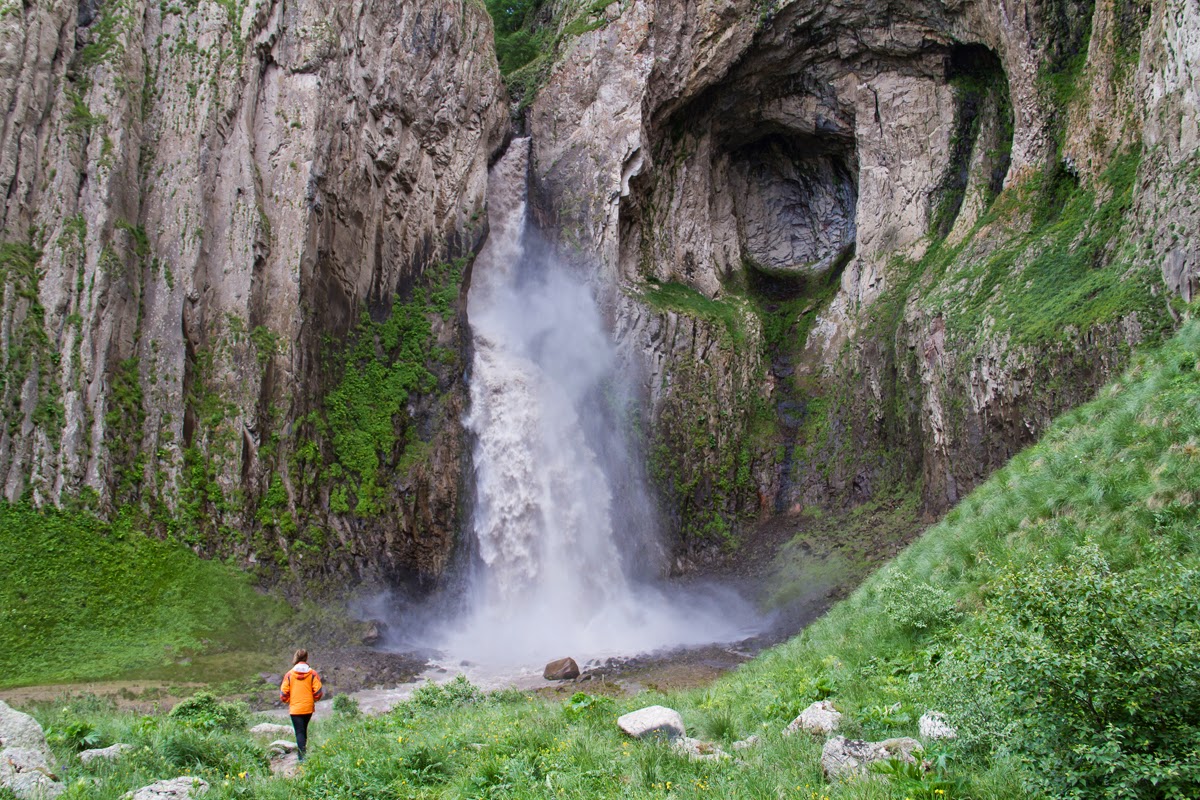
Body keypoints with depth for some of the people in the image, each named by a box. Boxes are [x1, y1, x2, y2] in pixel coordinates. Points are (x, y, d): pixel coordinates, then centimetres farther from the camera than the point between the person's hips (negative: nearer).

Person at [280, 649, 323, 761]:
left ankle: (302, 756, -11)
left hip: (295, 708, -2)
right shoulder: (312, 673, -5)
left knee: (299, 732, -1)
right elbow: (318, 691, -7)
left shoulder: (290, 674, -6)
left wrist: (288, 701, 15)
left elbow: (283, 693, -5)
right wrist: (314, 699, 13)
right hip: (308, 708, 2)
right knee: (304, 730, 20)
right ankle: (302, 751, 27)